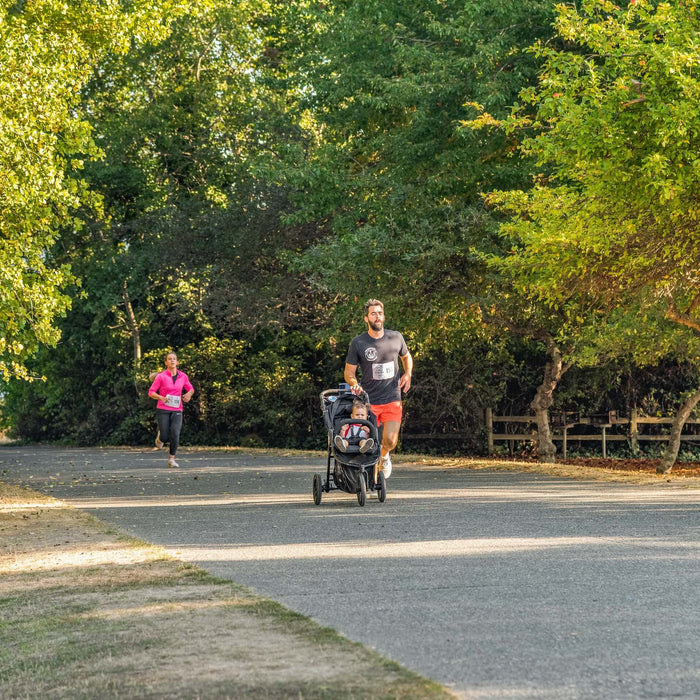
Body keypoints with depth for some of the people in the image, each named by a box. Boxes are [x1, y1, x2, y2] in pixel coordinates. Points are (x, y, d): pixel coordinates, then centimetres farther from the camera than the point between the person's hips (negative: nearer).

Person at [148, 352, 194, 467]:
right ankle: (160, 436, 35)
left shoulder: (183, 376, 4)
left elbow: (191, 388, 20)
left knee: (175, 435, -13)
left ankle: (171, 459, 1)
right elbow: (151, 392, -2)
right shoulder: (161, 376, -5)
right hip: (163, 409, -2)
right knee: (165, 437, -3)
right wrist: (161, 397, -21)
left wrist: (189, 394, -4)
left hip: (177, 410, 2)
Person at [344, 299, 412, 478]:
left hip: (392, 400, 1)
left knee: (390, 440, -12)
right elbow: (349, 372, 2)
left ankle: (384, 456, 24)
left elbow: (406, 357, 24)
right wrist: (354, 385, -19)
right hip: (368, 401, -1)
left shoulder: (396, 337, 3)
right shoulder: (358, 343, -4)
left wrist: (407, 374, 5)